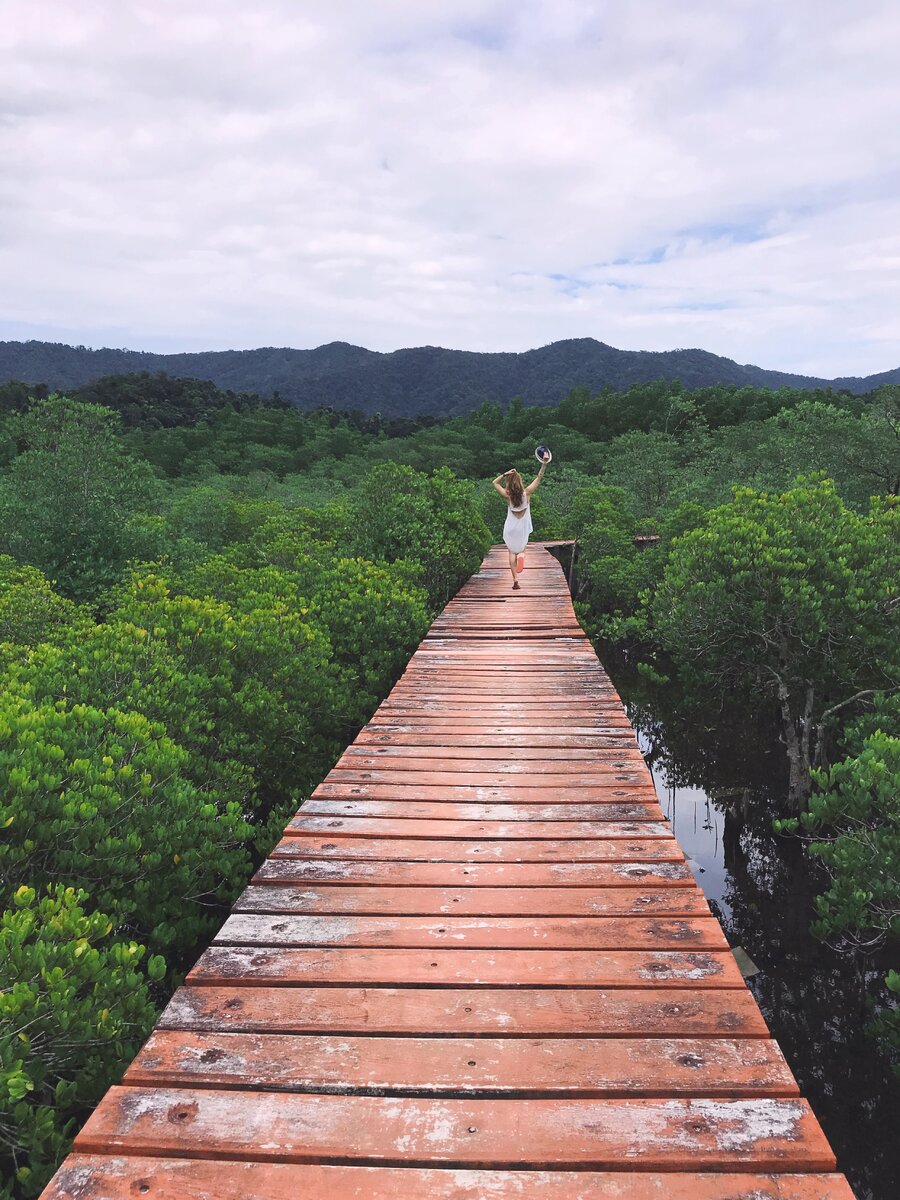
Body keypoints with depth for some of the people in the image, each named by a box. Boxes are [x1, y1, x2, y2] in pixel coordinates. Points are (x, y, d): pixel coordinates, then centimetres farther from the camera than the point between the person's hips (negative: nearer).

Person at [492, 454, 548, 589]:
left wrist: (504, 474, -13)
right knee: (522, 546, 25)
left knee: (512, 553, 5)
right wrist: (544, 463, -9)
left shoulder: (507, 495, -14)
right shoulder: (527, 492, -13)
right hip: (523, 528, 1)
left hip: (511, 528, -1)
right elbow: (539, 477, -8)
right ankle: (522, 553, -12)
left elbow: (495, 483, -1)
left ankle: (515, 581, -4)